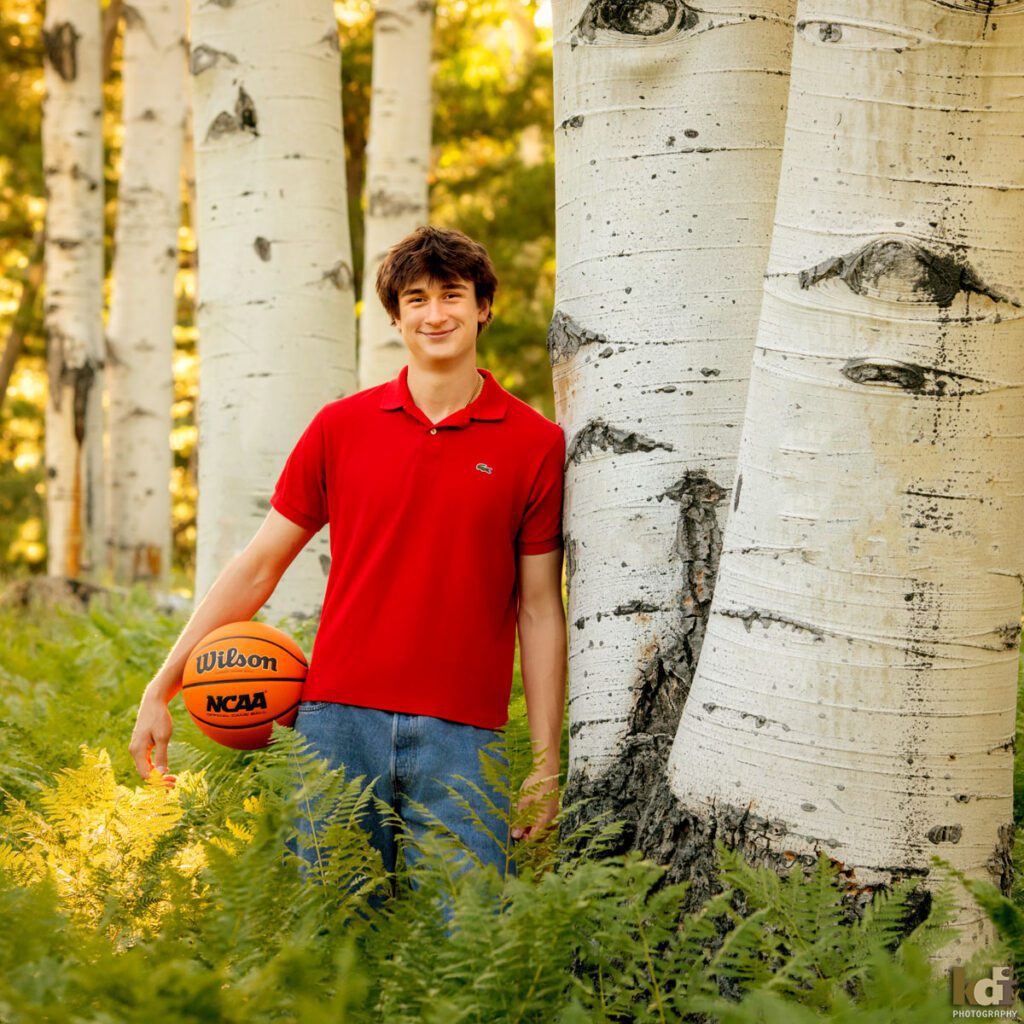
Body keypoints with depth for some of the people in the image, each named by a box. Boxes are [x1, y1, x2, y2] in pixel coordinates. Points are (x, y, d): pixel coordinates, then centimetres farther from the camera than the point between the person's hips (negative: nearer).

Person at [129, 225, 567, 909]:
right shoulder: (340, 427, 8)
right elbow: (258, 567, 12)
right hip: (339, 718, 1)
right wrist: (162, 687, 9)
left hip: (463, 733, -1)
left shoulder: (537, 444, 4)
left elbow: (540, 610, 5)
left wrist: (546, 764, 1)